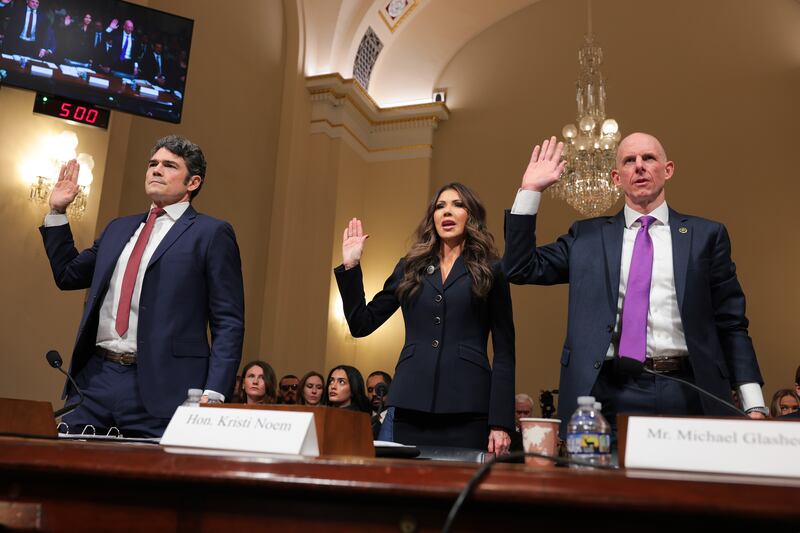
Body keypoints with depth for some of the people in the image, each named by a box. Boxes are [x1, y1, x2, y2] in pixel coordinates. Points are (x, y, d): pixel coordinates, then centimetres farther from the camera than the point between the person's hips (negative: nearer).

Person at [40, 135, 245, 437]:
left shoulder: (211, 233, -1)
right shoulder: (118, 229, 19)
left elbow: (228, 323, -6)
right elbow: (68, 275, 30)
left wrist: (213, 394, -16)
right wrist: (57, 212, 22)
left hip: (159, 389, -5)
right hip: (94, 379, 6)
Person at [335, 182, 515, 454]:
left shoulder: (490, 271, 5)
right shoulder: (410, 268, 14)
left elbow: (504, 351, 1)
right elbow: (361, 325, 12)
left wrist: (501, 422, -7)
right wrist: (350, 266, 3)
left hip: (467, 410, -2)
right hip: (412, 406, 3)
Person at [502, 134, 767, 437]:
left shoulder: (706, 235, 8)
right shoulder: (588, 236, 10)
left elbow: (732, 324, 7)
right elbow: (521, 269, 5)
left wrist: (754, 405, 0)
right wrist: (530, 191, 1)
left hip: (686, 396, 0)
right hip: (612, 395, 0)